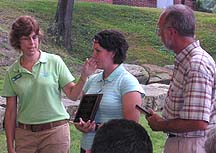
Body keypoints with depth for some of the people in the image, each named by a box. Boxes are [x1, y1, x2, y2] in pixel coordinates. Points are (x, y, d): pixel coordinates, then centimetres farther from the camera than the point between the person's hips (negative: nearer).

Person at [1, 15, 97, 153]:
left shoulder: (54, 62, -2)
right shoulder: (12, 72, 3)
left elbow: (73, 94, -2)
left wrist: (84, 76, -19)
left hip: (55, 131, -2)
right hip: (24, 135, 2)